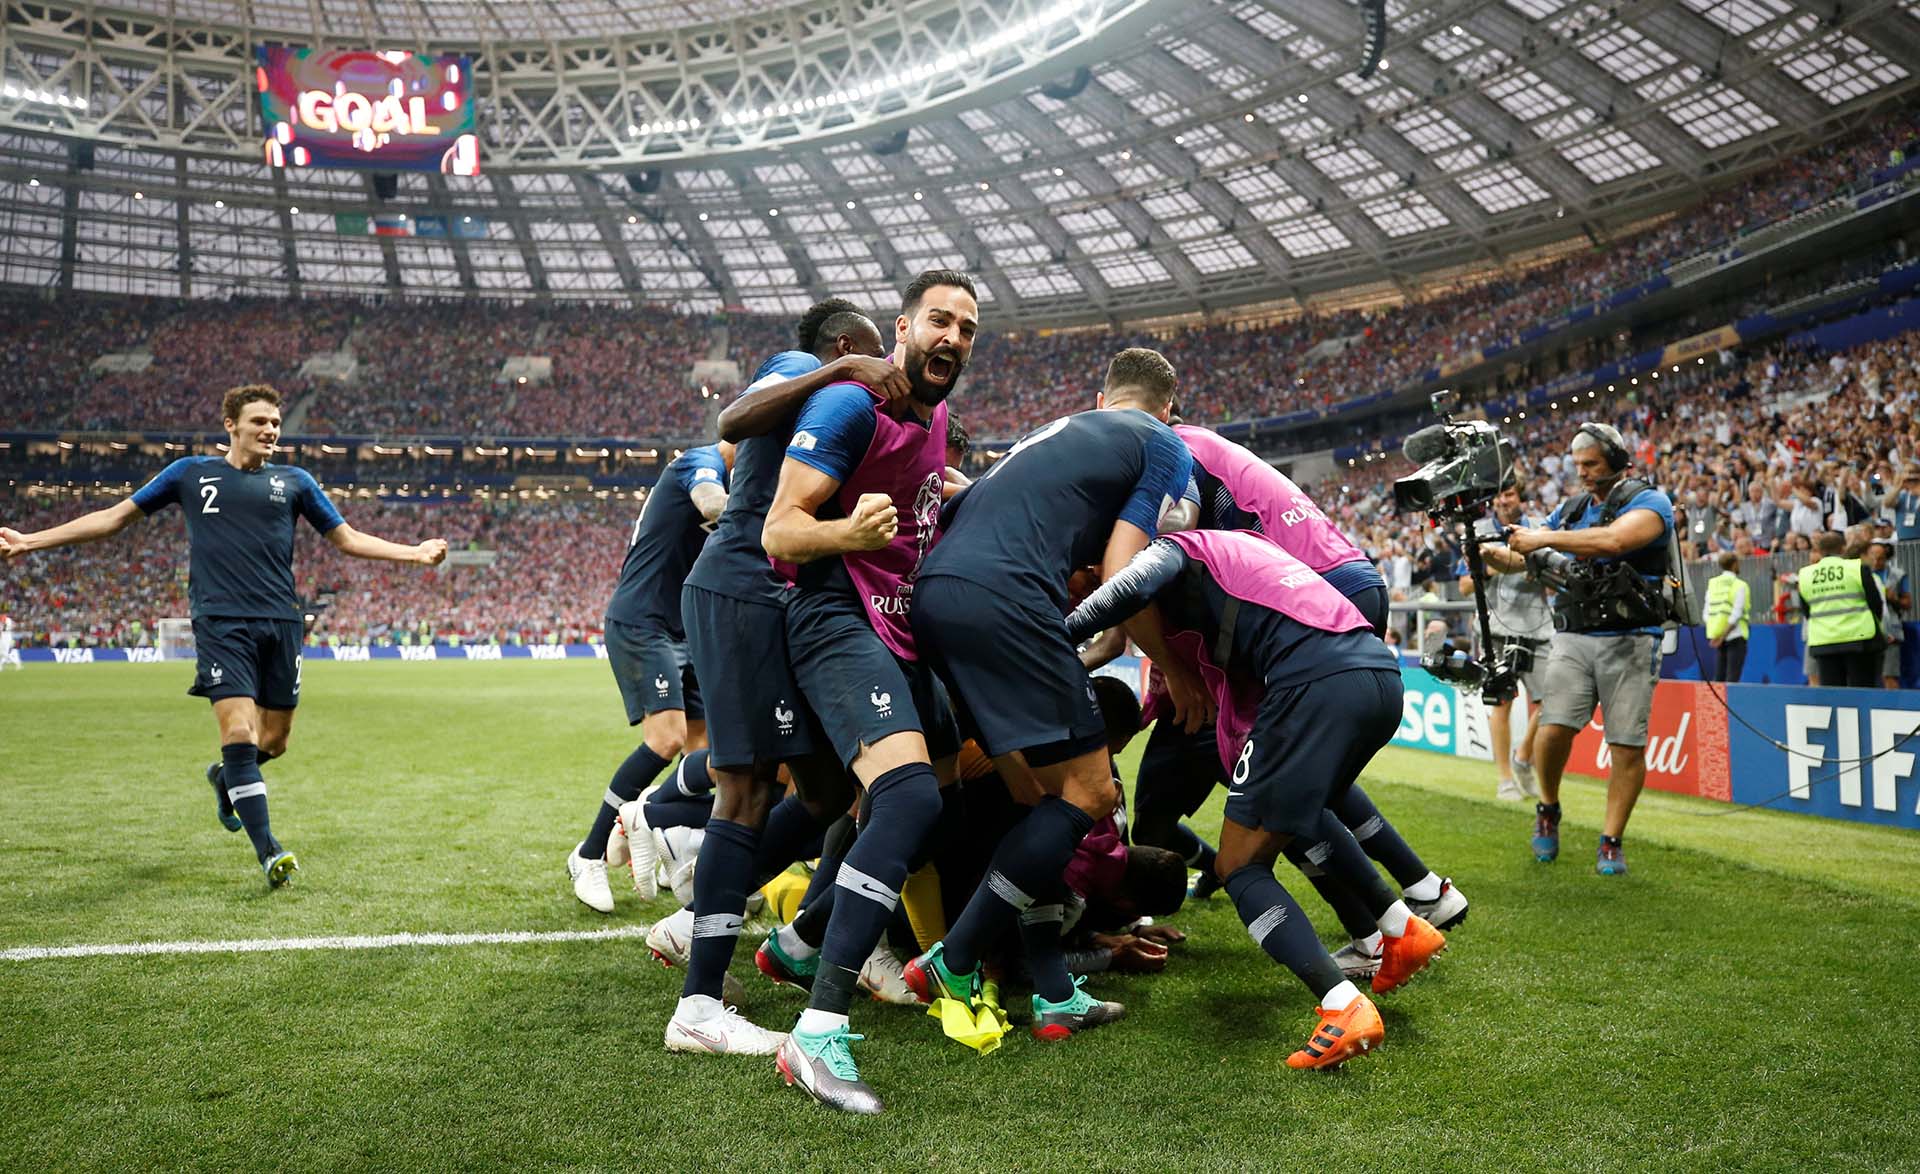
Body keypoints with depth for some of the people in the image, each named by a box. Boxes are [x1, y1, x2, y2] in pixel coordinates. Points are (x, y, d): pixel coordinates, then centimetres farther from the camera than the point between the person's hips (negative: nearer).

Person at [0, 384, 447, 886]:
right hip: (221, 623, -3)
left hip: (280, 621, 3)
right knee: (239, 730, -16)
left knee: (274, 741, 7)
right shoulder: (191, 473, 9)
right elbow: (117, 515, 14)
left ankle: (225, 778, 42)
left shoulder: (294, 481, 13)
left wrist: (413, 552, 5)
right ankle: (268, 852, -11)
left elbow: (347, 538, 16)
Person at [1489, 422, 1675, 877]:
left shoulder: (1648, 501, -3)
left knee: (1627, 745, -3)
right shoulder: (1569, 510, 15)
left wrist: (1545, 538, -23)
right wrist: (1496, 554, -10)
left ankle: (1612, 842, 8)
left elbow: (1614, 540, -24)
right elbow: (1523, 559, 13)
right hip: (1572, 637, 3)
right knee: (1554, 728, -13)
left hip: (1629, 639, -3)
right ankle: (1548, 810, 11)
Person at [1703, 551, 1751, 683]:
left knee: (1718, 677, 9)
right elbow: (1736, 614, -16)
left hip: (1716, 633, 5)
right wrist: (1723, 636, -16)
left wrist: (1718, 635, 10)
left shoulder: (1712, 583, 9)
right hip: (1735, 636, -5)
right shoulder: (1740, 585, -7)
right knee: (1732, 677, -5)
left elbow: (1707, 613, 7)